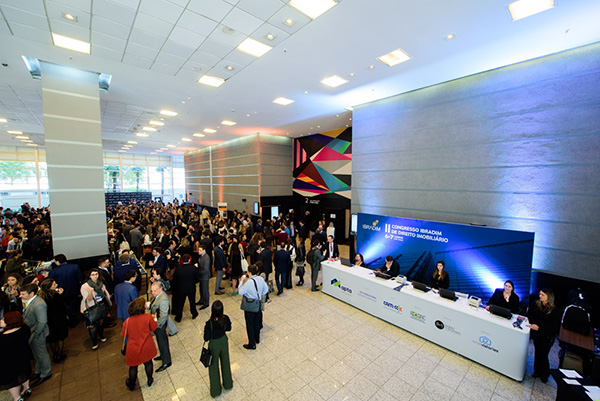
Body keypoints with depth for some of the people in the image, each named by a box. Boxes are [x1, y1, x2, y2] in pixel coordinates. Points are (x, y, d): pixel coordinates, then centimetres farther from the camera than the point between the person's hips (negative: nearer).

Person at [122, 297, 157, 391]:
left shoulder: (127, 321, -22)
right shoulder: (148, 317, -24)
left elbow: (123, 335, -4)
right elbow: (153, 328, -6)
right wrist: (154, 319, 9)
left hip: (133, 349, 0)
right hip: (146, 347, 0)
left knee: (133, 366, 24)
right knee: (148, 363, 23)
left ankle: (131, 385, 46)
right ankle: (150, 380, 42)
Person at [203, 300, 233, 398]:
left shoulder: (209, 323, -33)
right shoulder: (226, 319, -23)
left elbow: (206, 338, -20)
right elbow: (229, 328, -4)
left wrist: (206, 328, -6)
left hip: (214, 345, -3)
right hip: (224, 341, 3)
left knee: (213, 366, 22)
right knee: (225, 362, 26)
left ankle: (215, 391, 41)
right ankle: (228, 384, 48)